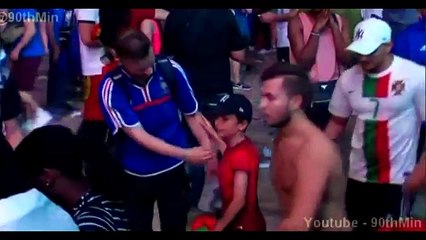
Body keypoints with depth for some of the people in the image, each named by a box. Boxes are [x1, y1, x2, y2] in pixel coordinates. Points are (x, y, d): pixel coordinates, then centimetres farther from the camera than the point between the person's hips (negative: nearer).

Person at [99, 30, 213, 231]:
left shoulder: (171, 70, -15)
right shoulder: (111, 88, -21)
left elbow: (192, 115, -2)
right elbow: (138, 136, -23)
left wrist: (208, 153, -10)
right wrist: (185, 154, -29)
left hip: (174, 168, 2)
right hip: (136, 174, -1)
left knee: (176, 225, 18)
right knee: (139, 226, 18)